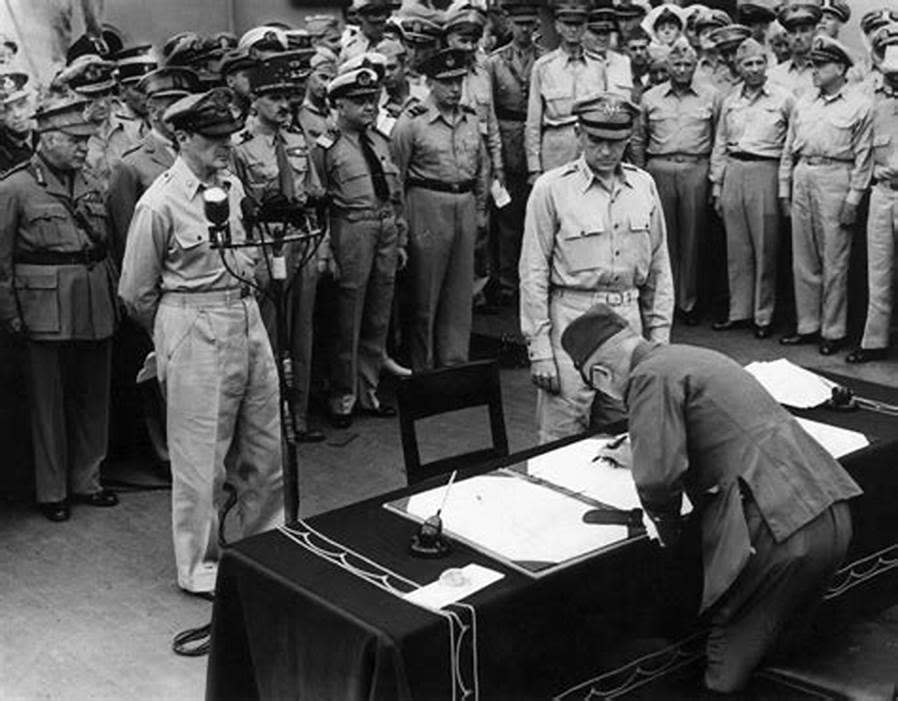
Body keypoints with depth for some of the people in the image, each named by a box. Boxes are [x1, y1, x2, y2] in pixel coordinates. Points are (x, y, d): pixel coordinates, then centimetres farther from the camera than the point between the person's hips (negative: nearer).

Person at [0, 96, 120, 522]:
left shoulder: (89, 184, 11)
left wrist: (112, 295, 13)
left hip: (96, 308, 6)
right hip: (47, 311, -5)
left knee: (94, 399, 12)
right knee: (49, 404, 4)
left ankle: (86, 481, 26)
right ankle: (52, 492, 16)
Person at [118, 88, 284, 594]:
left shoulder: (234, 186, 6)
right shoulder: (160, 204, -14)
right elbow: (136, 293, -5)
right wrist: (173, 336, 8)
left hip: (248, 319, 7)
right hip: (196, 332, -7)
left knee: (268, 447, 14)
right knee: (201, 457, 2)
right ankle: (199, 568, 17)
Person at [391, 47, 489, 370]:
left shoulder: (471, 119, 10)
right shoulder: (412, 122, -7)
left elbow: (483, 166, 20)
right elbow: (395, 174, -5)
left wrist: (480, 208, 17)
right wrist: (401, 219, -5)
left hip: (465, 205, 5)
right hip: (428, 206, -5)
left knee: (460, 293, 10)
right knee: (424, 295, 1)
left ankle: (456, 363, 20)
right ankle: (421, 369, 11)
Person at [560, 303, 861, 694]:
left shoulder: (651, 377, -7)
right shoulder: (690, 357, 23)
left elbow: (659, 476, -20)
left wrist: (667, 532, 1)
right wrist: (634, 455, 52)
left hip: (782, 531, -9)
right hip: (833, 515, 9)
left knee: (729, 666, 8)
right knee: (779, 649, 25)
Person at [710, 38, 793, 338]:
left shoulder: (784, 99, 0)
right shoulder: (730, 101, 13)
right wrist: (717, 186, 12)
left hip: (766, 172, -4)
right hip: (733, 172, 4)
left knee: (765, 248, 0)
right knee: (736, 248, 7)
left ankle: (763, 316, 7)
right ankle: (738, 311, 15)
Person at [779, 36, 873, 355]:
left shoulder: (859, 106, -2)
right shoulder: (803, 104, 14)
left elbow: (863, 156, -4)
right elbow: (789, 149, 16)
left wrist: (853, 198, -9)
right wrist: (784, 189, 11)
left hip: (835, 178, -5)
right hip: (802, 178, 5)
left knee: (834, 261, -1)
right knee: (803, 260, 9)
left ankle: (833, 331, 7)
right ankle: (807, 326, 19)